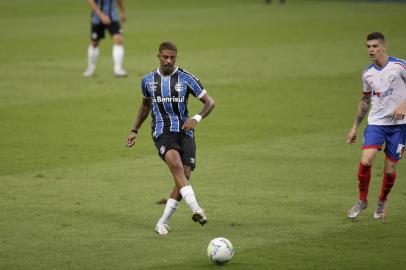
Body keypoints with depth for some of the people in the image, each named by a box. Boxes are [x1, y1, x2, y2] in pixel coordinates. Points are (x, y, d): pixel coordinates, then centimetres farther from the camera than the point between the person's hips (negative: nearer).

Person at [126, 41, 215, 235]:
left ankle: (163, 222, 3)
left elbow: (209, 102, 2)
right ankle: (196, 209, -42)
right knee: (176, 165, -29)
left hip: (185, 132, 1)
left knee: (184, 176, -10)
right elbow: (145, 106, 27)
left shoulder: (186, 79, 0)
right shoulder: (148, 81, 8)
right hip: (162, 133, -1)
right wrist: (134, 131, 22)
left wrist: (197, 118, -16)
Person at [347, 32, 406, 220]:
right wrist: (355, 127, 19)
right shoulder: (368, 74, 8)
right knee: (366, 161, -17)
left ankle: (382, 202, 26)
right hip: (376, 122, 3)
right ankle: (362, 200, 3)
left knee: (389, 170, 0)